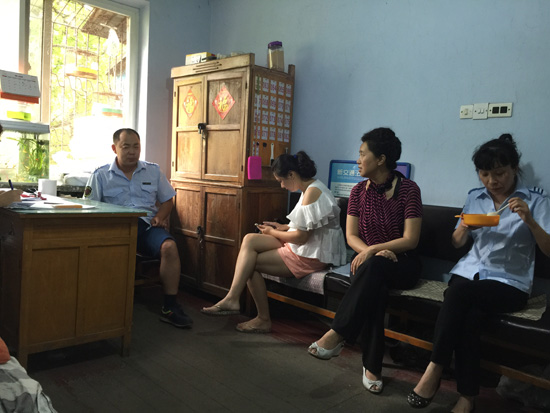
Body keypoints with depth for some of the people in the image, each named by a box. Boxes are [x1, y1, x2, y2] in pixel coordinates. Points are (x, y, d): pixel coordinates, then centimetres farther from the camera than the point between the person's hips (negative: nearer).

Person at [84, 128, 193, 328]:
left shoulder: (153, 171, 17)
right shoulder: (101, 175, 11)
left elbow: (167, 200, 22)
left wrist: (159, 217, 1)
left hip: (147, 225, 2)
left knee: (169, 246, -29)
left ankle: (170, 307, -21)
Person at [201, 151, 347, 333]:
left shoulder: (313, 192, -19)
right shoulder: (310, 188, 13)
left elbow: (301, 237, -20)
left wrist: (272, 232, -5)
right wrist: (283, 227, 11)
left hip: (311, 255, -10)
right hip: (306, 247, 10)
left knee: (251, 262, -8)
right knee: (250, 239, -5)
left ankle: (264, 320, 2)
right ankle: (232, 299, -9)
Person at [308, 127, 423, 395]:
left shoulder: (408, 189, -9)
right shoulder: (359, 191, 4)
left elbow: (410, 240, -14)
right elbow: (351, 236, 2)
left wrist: (373, 250, -23)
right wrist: (369, 251, -18)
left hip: (402, 264, -3)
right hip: (368, 261, 3)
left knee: (372, 268, -37)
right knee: (373, 287, -33)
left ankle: (336, 336, -33)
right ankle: (372, 367, -27)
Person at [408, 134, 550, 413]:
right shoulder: (474, 198, 12)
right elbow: (457, 243, 15)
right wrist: (464, 227, -8)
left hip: (510, 283, -3)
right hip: (470, 272, 3)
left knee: (460, 290, -33)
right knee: (469, 315, -31)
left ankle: (435, 368, -21)